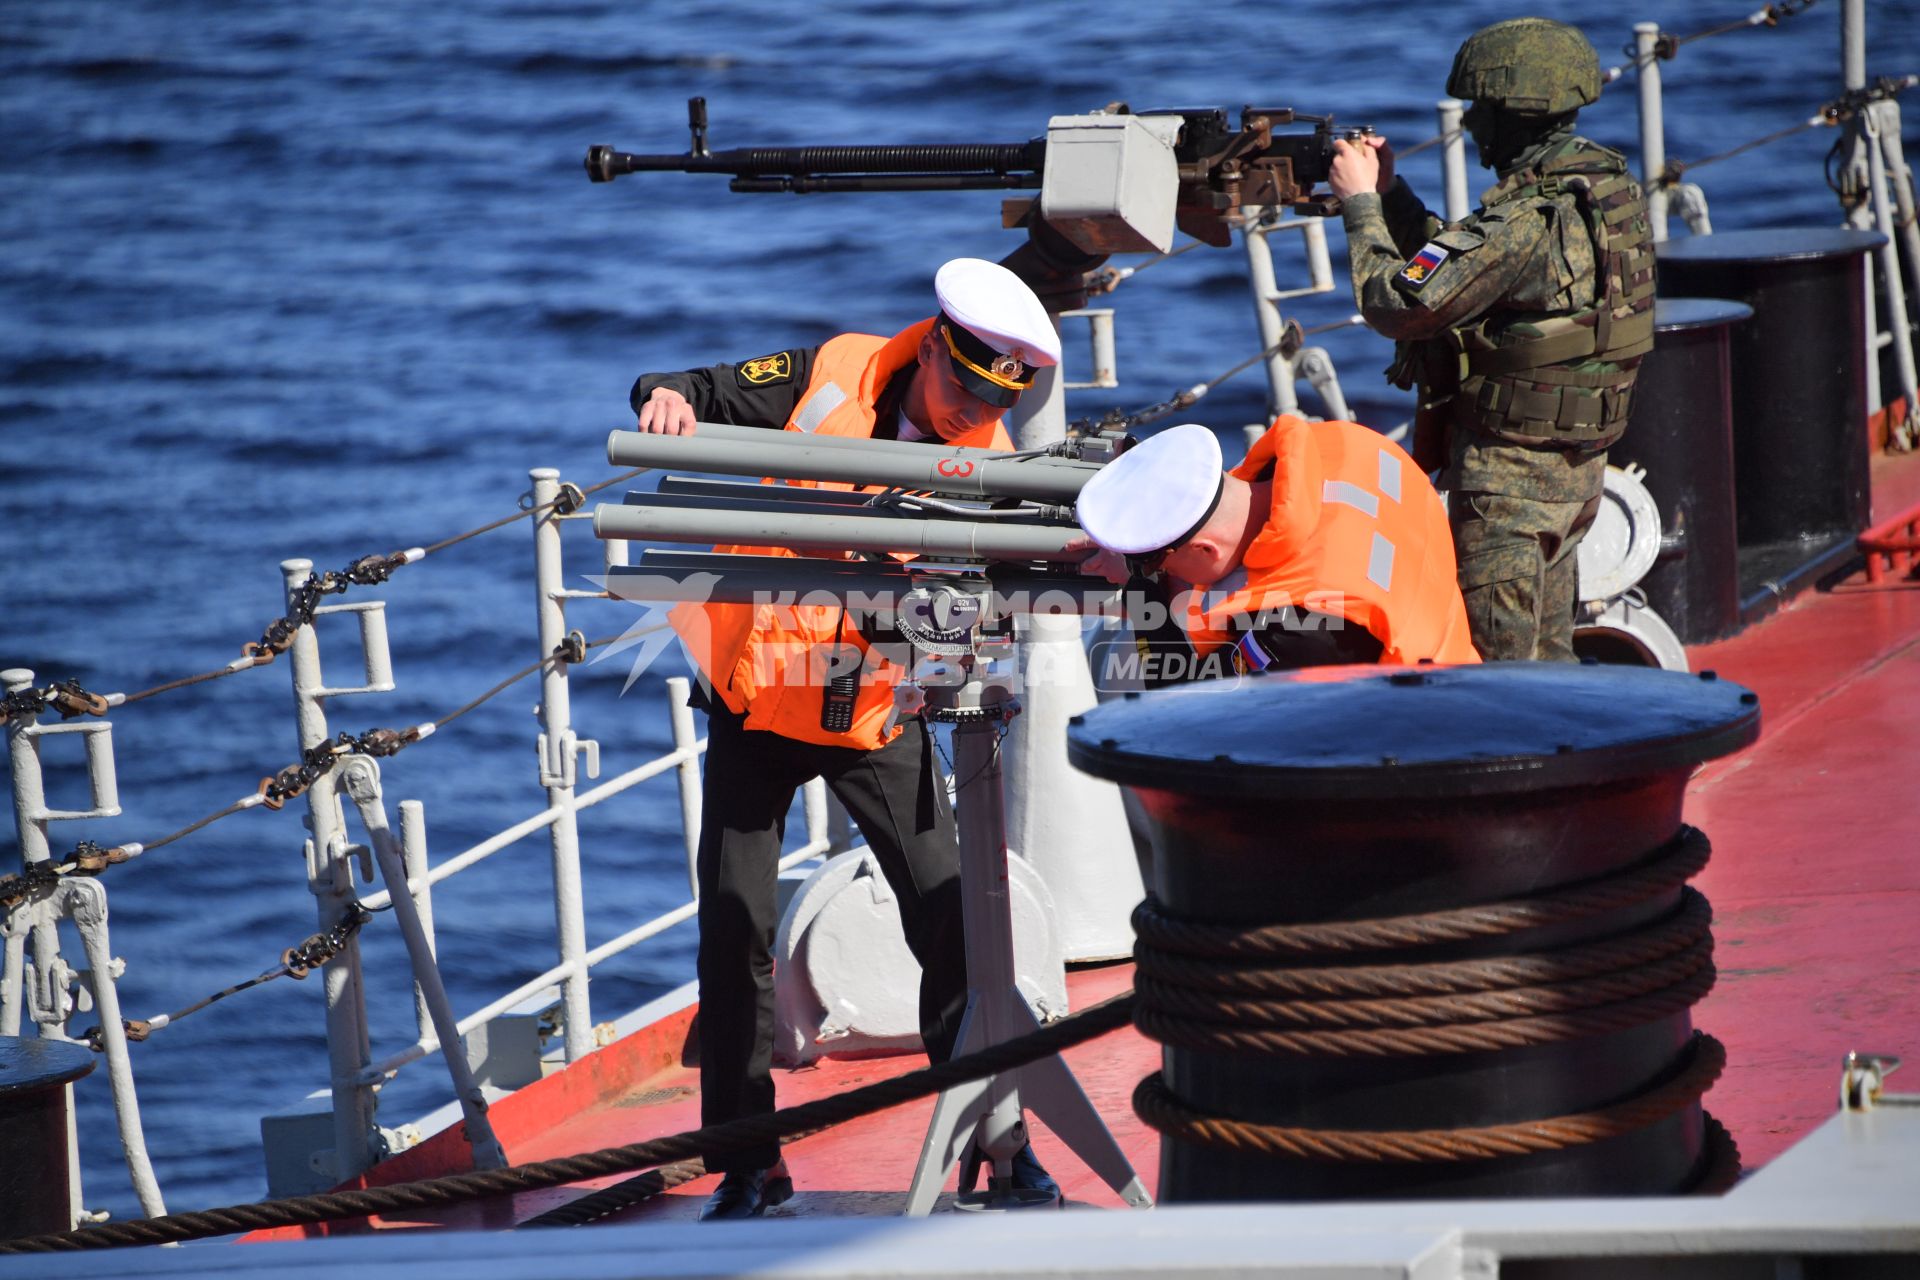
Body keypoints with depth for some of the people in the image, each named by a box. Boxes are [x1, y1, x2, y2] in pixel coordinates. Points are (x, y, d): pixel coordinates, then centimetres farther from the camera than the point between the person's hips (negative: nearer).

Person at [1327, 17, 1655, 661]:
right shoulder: (1609, 190, 5)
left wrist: (1361, 202, -7)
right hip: (1578, 468, 9)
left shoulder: (1523, 223, -25)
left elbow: (1398, 305, -20)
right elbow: (1460, 268, 14)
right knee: (1546, 654, 18)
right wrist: (1390, 191, 10)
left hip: (1508, 473, -9)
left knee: (1499, 663, -2)